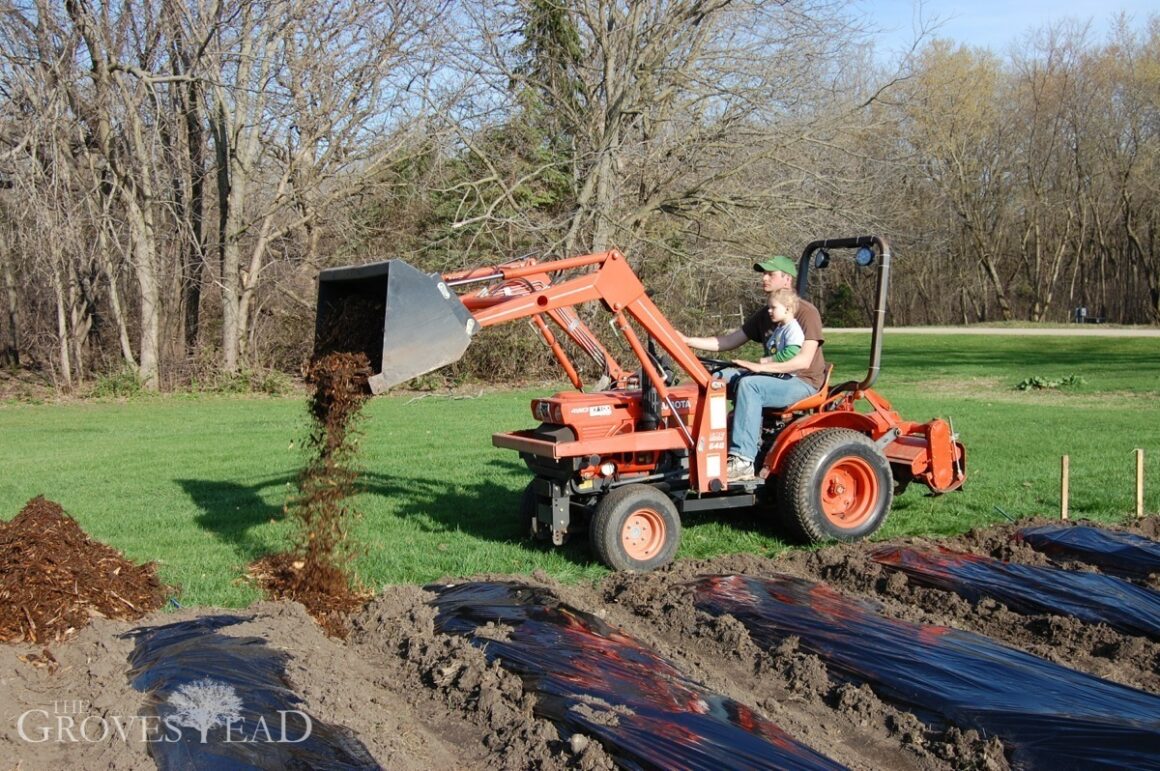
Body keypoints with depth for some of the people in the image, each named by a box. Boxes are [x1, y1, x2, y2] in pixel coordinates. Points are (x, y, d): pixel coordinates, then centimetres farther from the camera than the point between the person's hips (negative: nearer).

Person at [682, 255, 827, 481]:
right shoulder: (764, 315, 14)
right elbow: (728, 342, 10)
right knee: (722, 377, -11)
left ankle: (743, 460, -37)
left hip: (803, 382, -8)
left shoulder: (806, 312, -10)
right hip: (774, 377, 8)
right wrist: (687, 341, -2)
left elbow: (804, 360, -21)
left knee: (749, 384, -33)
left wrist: (761, 366, -30)